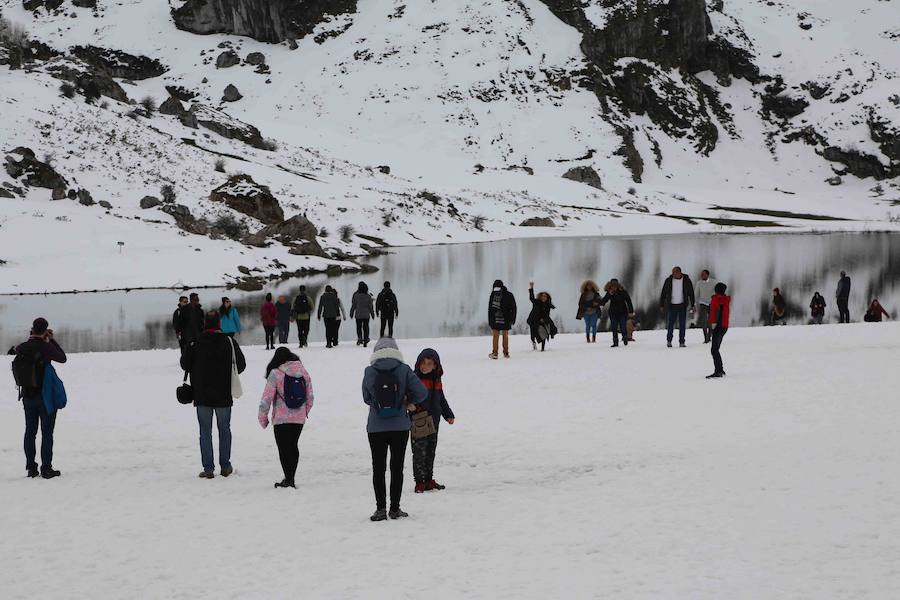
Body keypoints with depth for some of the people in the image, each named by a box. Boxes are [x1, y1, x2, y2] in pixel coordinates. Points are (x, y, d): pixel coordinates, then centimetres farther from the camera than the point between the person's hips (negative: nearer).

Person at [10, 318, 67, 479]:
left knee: (30, 431, 13)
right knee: (47, 432, 1)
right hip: (45, 396, -5)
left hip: (27, 396, 5)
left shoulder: (22, 348, -3)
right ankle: (46, 468, 1)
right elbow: (62, 358, -4)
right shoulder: (46, 347, -17)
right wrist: (52, 340, 2)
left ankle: (31, 467, 15)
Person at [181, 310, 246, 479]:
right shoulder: (229, 342, -8)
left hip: (202, 395, 0)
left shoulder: (195, 343, -7)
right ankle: (225, 466, 15)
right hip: (223, 395, 0)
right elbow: (241, 365, -2)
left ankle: (208, 468, 2)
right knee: (224, 429, 14)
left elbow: (185, 364, -1)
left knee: (205, 431, 6)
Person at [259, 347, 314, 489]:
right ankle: (291, 478, 20)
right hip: (299, 418, 5)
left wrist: (263, 417, 0)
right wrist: (306, 411, 24)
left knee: (283, 449, 2)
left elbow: (267, 397, -10)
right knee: (293, 446, 15)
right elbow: (310, 396, 9)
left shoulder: (275, 374, -10)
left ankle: (288, 479, -2)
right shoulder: (303, 371, 3)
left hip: (281, 418, -5)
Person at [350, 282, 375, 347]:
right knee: (366, 328, 8)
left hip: (358, 315, -1)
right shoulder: (368, 296, -5)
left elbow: (353, 305, 0)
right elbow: (371, 306, 0)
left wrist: (351, 313, 9)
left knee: (359, 327, 9)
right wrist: (372, 314, 10)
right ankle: (365, 342, 7)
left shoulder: (356, 296, -6)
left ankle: (359, 338, -10)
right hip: (366, 315, 1)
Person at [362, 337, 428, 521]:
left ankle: (381, 508, 3)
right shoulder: (403, 370, -6)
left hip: (376, 428, 0)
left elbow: (366, 398, 3)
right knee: (397, 467, 9)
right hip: (400, 428, 0)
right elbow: (422, 393, -9)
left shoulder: (369, 372, -4)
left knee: (378, 468, 8)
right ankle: (395, 508, 9)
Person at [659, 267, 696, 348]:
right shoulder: (668, 281, -4)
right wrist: (661, 305, 1)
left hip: (682, 305, 0)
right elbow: (663, 294, 3)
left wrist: (692, 305, -1)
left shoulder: (686, 280, -4)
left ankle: (681, 342, 6)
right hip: (672, 306, 0)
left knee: (682, 324, -1)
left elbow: (691, 293, 2)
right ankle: (669, 340, 18)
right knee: (671, 323, -1)